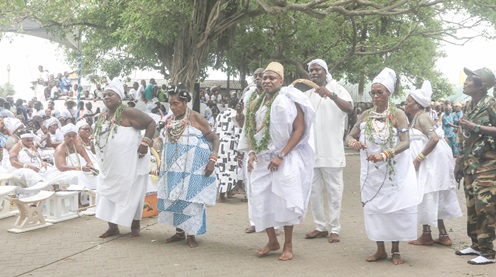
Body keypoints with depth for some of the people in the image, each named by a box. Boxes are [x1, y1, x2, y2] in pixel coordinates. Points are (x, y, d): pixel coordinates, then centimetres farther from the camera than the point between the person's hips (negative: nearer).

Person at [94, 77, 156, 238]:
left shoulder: (127, 113, -15)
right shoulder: (102, 118, 9)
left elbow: (151, 123, -15)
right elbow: (99, 140, 23)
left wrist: (145, 142, -23)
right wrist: (101, 158, 15)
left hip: (130, 165, -8)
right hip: (109, 168, 8)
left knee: (130, 194, 1)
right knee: (108, 193, 8)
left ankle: (135, 226, 15)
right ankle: (112, 227, 19)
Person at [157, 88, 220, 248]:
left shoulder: (195, 118, -8)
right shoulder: (169, 120, 9)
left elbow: (214, 139, -6)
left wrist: (212, 159, -17)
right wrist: (163, 163, 18)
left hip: (194, 169, -6)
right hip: (174, 169, 6)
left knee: (191, 200, -2)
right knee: (173, 199, 9)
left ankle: (191, 234, 9)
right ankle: (179, 232, 22)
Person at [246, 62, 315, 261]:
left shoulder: (289, 100, -8)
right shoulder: (257, 103, 9)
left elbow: (299, 130, -12)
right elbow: (251, 129, 15)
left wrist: (281, 155, -18)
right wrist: (252, 152, -2)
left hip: (286, 158, -6)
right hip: (262, 159, 6)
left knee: (285, 199, -7)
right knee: (261, 199, 4)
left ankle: (288, 245, 6)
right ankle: (272, 241, 20)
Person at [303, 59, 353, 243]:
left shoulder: (337, 89, 0)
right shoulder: (307, 95, 15)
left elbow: (349, 108, -20)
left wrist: (331, 95, -33)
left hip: (331, 151, -5)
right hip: (311, 151, 5)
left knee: (333, 191, 0)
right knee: (314, 191, 8)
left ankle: (334, 229, 5)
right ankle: (320, 227, 18)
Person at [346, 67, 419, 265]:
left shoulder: (398, 115, -10)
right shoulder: (366, 115, 2)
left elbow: (406, 143, -19)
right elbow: (349, 136, 5)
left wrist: (385, 154, -34)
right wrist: (352, 142, -20)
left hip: (395, 171, -4)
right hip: (371, 172, 4)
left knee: (395, 208, 0)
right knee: (373, 208, 7)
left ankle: (395, 250, 14)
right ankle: (380, 249, 20)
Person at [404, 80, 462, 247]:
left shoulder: (421, 117, -14)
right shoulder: (415, 118, 14)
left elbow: (434, 139, -26)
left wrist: (418, 158, -23)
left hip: (430, 161, -10)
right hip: (426, 162, 10)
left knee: (427, 197, -2)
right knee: (434, 198, 13)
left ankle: (426, 235, 5)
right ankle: (443, 235, 17)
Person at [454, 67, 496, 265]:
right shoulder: (468, 106, 11)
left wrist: (476, 127, -20)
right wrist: (460, 162, 17)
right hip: (469, 164, 8)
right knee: (471, 206, 12)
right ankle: (476, 244, 24)